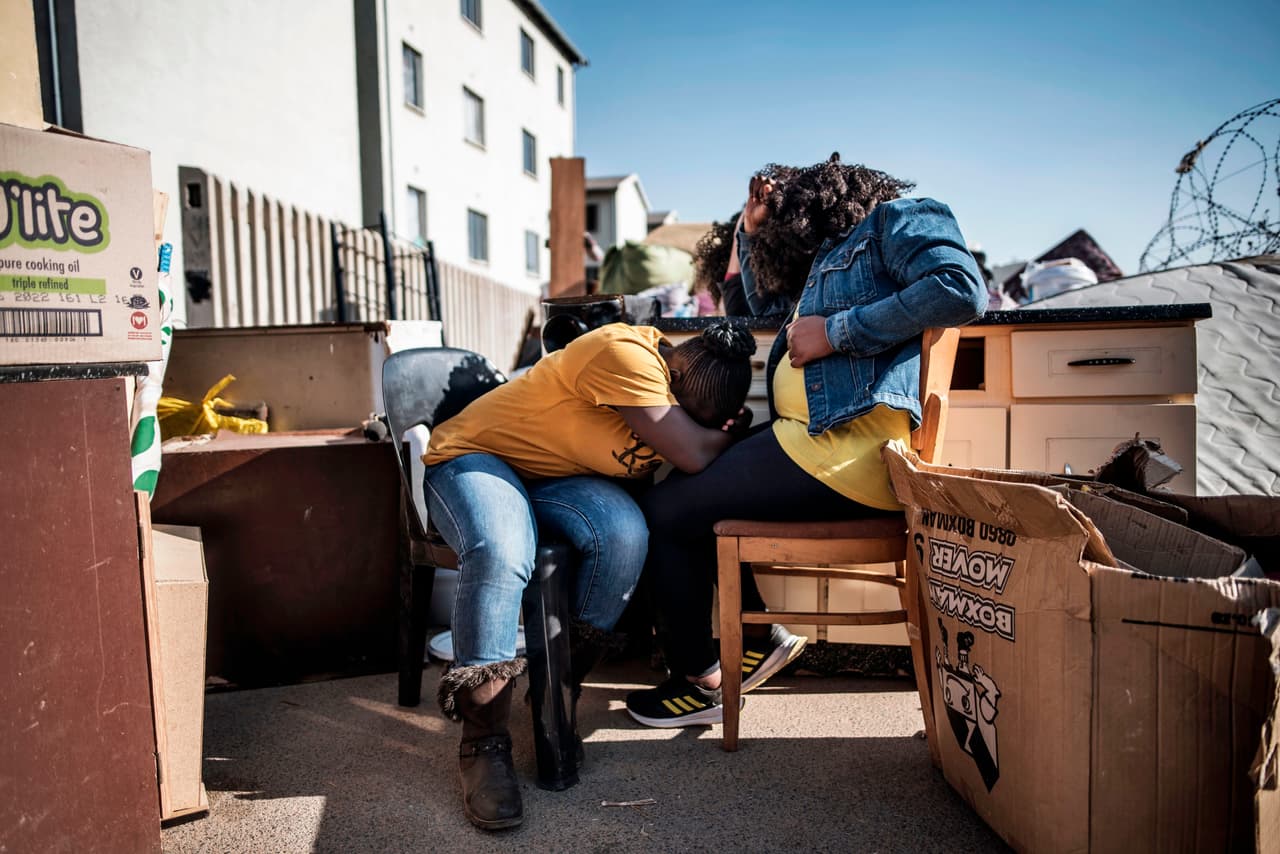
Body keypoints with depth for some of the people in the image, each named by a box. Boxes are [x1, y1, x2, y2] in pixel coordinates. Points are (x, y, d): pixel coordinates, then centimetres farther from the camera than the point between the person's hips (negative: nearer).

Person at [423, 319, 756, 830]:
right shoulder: (624, 352, -28)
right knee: (500, 553, -39)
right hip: (472, 457, -6)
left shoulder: (689, 397, 0)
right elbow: (691, 455, -29)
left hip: (554, 479, 6)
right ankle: (483, 740, -21)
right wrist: (733, 430, -11)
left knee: (624, 534, -27)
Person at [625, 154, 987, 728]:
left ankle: (699, 684, 9)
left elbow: (962, 290, -18)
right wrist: (752, 230, 31)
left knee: (661, 511, -5)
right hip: (811, 435, 11)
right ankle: (760, 637, 24)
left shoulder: (900, 218, 2)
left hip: (850, 445, -11)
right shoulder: (831, 256, 30)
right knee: (693, 486, 25)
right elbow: (764, 300, 45)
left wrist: (835, 331, -15)